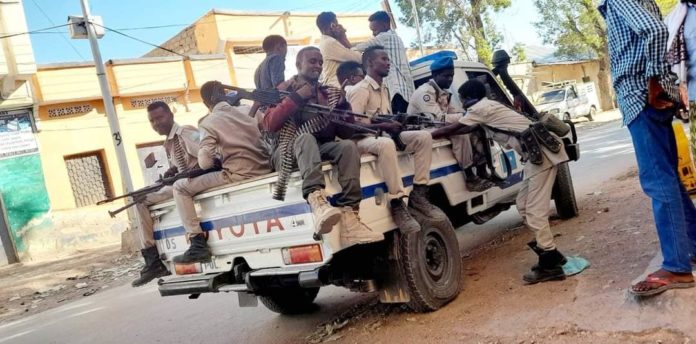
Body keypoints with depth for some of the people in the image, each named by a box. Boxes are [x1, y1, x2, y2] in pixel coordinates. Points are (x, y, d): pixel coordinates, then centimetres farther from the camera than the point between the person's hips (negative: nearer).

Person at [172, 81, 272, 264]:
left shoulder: (208, 123, -3)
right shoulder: (248, 110, 13)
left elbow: (204, 163, -11)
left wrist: (217, 159, 12)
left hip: (238, 175, -7)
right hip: (264, 169, 7)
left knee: (180, 187, 3)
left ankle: (198, 244, -5)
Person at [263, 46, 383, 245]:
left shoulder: (327, 92, 18)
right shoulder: (285, 89, 10)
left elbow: (346, 133, 11)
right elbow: (270, 125, -9)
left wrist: (342, 104, -4)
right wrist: (296, 97, -13)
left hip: (322, 149, 3)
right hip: (289, 151, -3)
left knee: (348, 146, -27)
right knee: (306, 137, -36)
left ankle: (349, 217, -39)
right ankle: (318, 203, -60)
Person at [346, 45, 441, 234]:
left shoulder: (384, 89, 19)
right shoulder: (360, 90, -10)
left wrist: (397, 122, 3)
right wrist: (385, 126, -23)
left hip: (384, 135, 9)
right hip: (364, 139, -9)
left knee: (423, 136, -9)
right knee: (387, 145, -41)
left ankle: (418, 193, -12)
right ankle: (397, 204, -36)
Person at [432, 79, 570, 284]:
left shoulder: (480, 108, -6)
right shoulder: (487, 107, 21)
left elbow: (451, 129, -3)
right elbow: (467, 129, 29)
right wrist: (442, 132, 27)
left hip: (541, 151, -10)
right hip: (536, 152, 10)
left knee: (535, 210, -10)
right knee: (524, 206, 14)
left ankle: (550, 266, -5)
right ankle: (552, 256, 19)